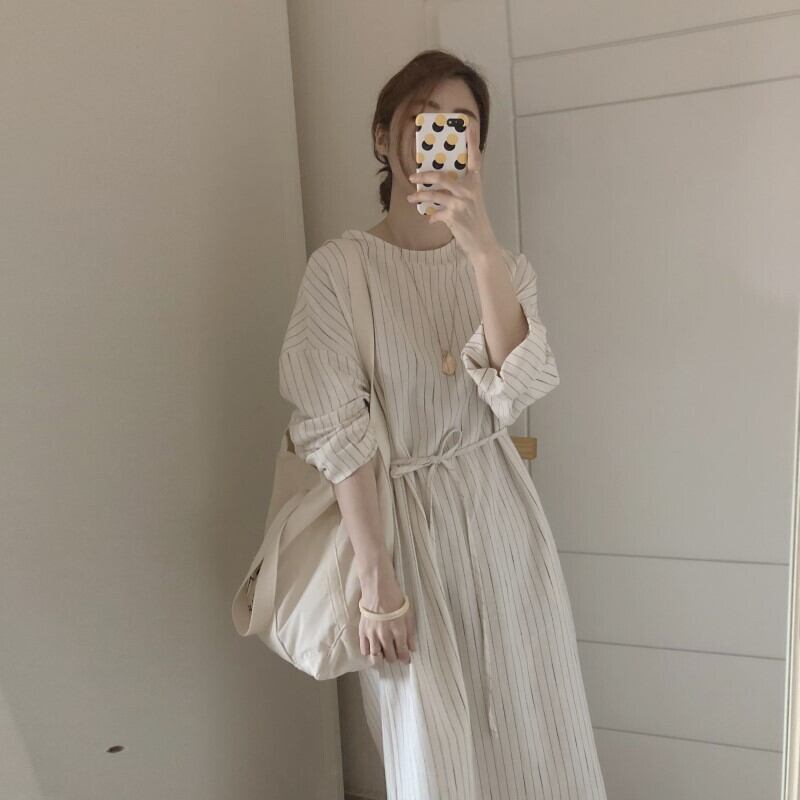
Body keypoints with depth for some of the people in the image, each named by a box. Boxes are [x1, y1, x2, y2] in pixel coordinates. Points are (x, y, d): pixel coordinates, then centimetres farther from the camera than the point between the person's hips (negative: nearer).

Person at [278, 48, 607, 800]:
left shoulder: (505, 264, 4)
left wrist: (482, 248, -27)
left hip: (500, 516, 4)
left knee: (526, 722, 17)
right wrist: (374, 579, -14)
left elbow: (513, 389, -15)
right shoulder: (339, 267, -9)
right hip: (405, 521, -3)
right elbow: (337, 434, -12)